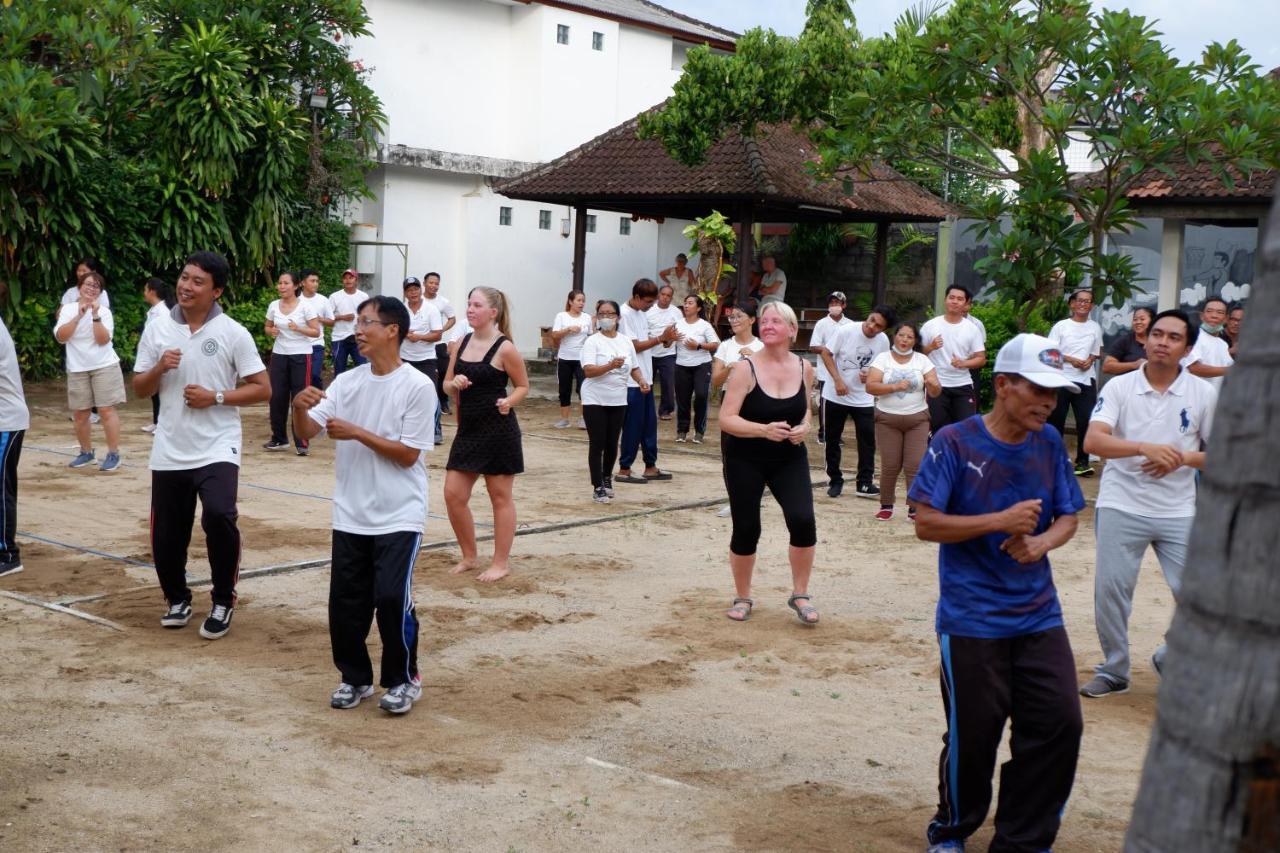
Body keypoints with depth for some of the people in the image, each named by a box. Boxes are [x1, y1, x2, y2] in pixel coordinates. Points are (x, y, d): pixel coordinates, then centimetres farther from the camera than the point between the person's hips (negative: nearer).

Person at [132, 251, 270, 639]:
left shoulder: (233, 333, -4)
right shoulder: (157, 330, 4)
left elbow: (262, 388, -4)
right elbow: (139, 389, 9)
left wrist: (215, 396, -15)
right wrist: (159, 368, -11)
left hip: (217, 449, -3)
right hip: (169, 451, 4)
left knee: (219, 516, -24)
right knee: (166, 534, 9)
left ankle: (223, 601, -2)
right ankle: (177, 597, 36)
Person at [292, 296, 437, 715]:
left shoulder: (418, 386, -11)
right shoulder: (346, 382, 4)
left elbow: (408, 454, -13)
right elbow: (308, 433, 1)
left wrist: (356, 433, -17)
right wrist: (300, 408, -19)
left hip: (399, 516, -5)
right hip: (350, 515, 5)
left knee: (391, 598, -10)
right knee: (345, 601, 7)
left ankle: (403, 680, 11)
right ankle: (355, 678, 26)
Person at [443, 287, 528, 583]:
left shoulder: (505, 348, -11)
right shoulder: (462, 343, 7)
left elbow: (523, 386, -3)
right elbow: (447, 383, 12)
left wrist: (509, 401, -23)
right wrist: (454, 384, -11)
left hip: (498, 431, -6)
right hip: (467, 429, 7)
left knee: (500, 497, 5)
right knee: (453, 495, 6)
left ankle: (501, 563, 17)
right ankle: (469, 556, 24)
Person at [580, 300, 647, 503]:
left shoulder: (626, 341, 7)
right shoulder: (593, 342, -9)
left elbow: (634, 367, 16)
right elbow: (588, 371, -20)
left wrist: (641, 380, -4)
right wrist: (610, 366, -34)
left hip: (618, 401, 4)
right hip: (595, 401, -4)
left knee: (612, 444, 11)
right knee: (597, 445, -3)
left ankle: (607, 478, 34)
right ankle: (598, 488, 3)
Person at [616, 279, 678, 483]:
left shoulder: (642, 313, 13)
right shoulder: (625, 315, -14)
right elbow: (635, 346, -16)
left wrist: (665, 339, 3)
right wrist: (661, 338, -16)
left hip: (645, 378, 9)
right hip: (632, 380, -9)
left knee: (649, 424, 12)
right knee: (633, 426, -3)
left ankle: (650, 467, 20)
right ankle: (624, 469, 5)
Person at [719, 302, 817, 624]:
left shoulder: (804, 368, -3)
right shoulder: (746, 368, -15)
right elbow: (726, 419, -17)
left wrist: (804, 427, -9)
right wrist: (764, 430, -31)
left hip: (790, 458, 3)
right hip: (744, 460, -3)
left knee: (803, 521, -13)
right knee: (746, 530, 3)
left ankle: (800, 594, 7)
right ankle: (743, 598, 25)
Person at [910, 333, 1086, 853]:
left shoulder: (1049, 443, 4)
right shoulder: (955, 442, -11)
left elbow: (1068, 517, 10)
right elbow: (925, 523, -13)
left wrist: (1043, 541, -13)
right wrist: (1001, 522, -22)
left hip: (1039, 616, 5)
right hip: (972, 620, -5)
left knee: (1059, 724, 0)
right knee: (972, 736, 6)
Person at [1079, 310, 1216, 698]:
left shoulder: (1204, 393, 1)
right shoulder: (1119, 387, -3)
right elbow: (1094, 440, -16)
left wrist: (1182, 458, -14)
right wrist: (1145, 448, -30)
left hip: (1179, 510, 1)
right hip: (1121, 505, -1)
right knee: (1110, 587, 1)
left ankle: (1172, 661, 28)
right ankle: (1113, 671, 21)